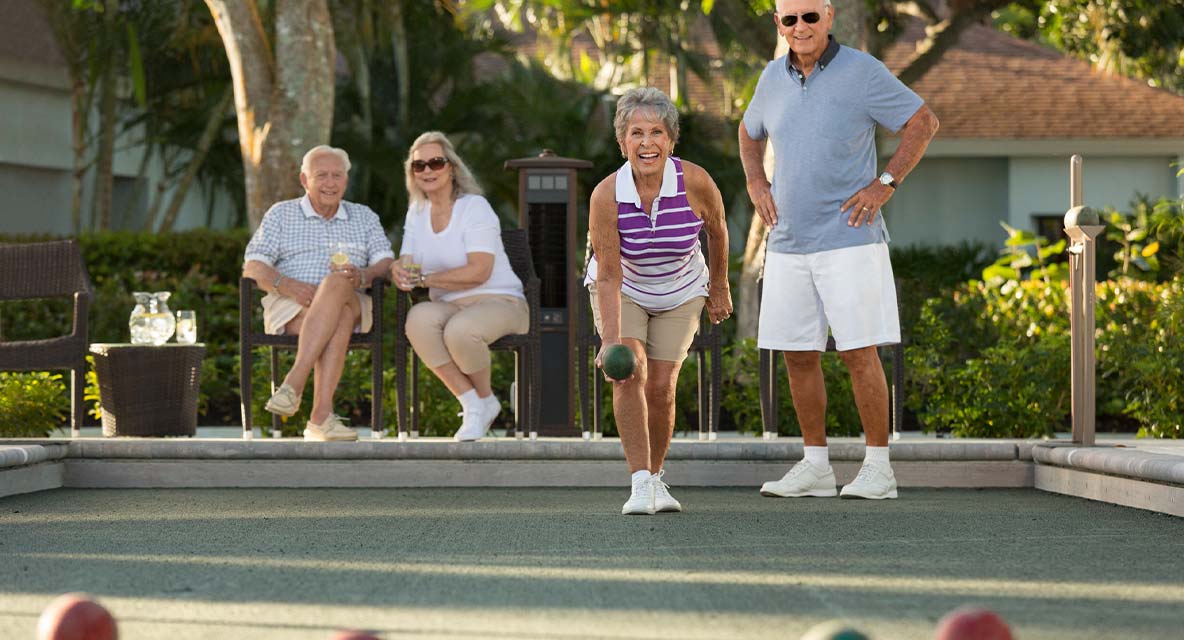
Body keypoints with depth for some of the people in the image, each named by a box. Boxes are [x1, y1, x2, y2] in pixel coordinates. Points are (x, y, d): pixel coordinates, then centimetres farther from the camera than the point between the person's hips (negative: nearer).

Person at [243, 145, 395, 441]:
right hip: (290, 307, -1)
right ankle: (322, 415, -47)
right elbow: (252, 268, 6)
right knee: (339, 317, -37)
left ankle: (295, 381, -45)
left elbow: (387, 263, 9)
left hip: (352, 304, 2)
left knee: (337, 283, -37)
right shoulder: (281, 214, 17)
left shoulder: (364, 217, 23)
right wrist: (286, 284, -16)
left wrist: (362, 276, -15)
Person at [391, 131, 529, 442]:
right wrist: (398, 271, -20)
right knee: (418, 317, -32)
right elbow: (407, 265, 6)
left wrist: (422, 279, -20)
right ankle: (473, 404, -19)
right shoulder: (417, 212, 13)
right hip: (448, 306, 5)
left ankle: (484, 399, -6)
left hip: (500, 302, -5)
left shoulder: (474, 206, -8)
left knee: (460, 329, -38)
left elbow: (479, 272, -18)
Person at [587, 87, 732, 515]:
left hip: (679, 294, 1)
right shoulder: (606, 195, -29)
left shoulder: (695, 183, -26)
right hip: (623, 290, -1)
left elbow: (717, 230, -4)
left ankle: (656, 475, 16)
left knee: (660, 386, -8)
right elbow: (608, 276, -28)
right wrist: (611, 341, -38)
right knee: (629, 371, -22)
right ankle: (640, 482, -20)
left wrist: (719, 287, 9)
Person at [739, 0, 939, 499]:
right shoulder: (775, 77, 8)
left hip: (849, 239, -5)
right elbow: (750, 131, 27)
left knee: (859, 354, -7)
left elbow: (924, 122, -4)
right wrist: (756, 184, 9)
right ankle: (815, 467, 15)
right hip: (789, 245, 6)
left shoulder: (861, 71, -8)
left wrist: (885, 184, -12)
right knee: (797, 355, 6)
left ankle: (878, 469, -1)